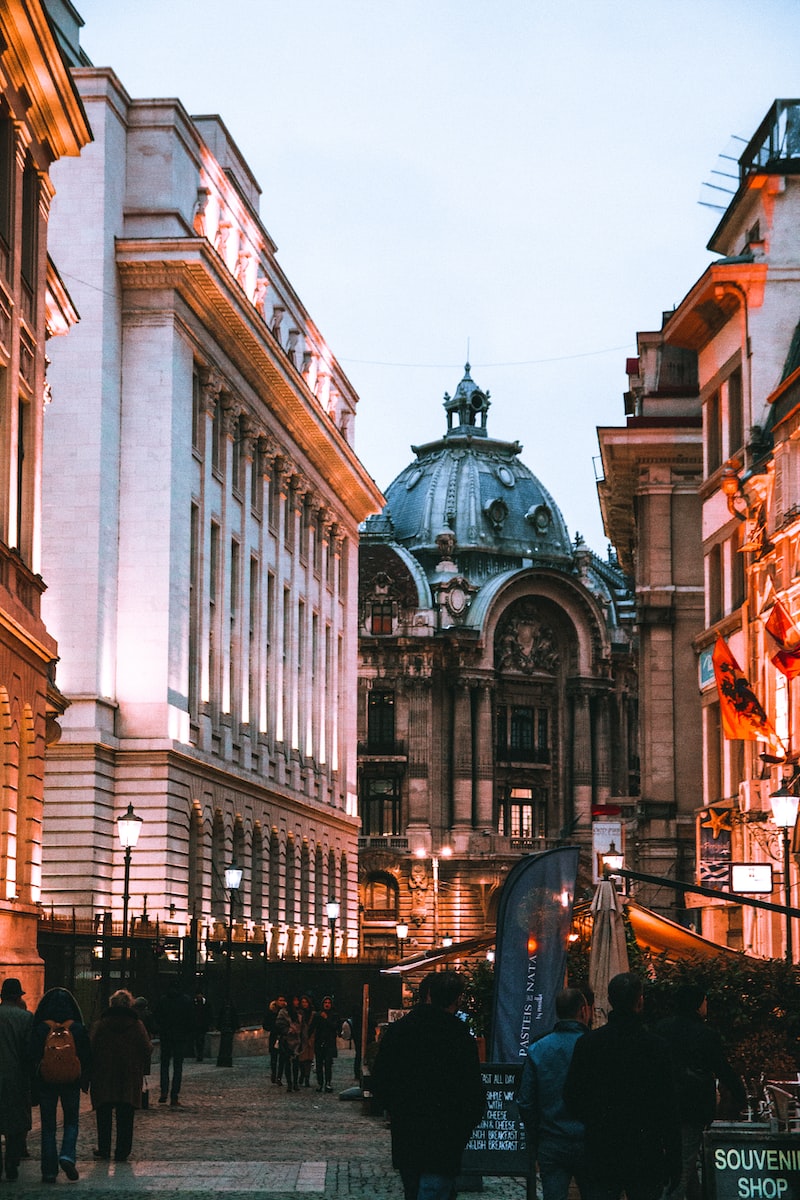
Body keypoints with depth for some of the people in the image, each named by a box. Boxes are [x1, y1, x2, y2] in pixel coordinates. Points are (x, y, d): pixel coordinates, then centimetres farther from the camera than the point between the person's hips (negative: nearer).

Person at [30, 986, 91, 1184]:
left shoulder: (40, 1029, -8)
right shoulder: (78, 1029, -4)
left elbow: (33, 1058, -7)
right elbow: (87, 1057, 1)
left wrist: (34, 1087, -1)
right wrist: (84, 1081, 12)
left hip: (46, 1084, -1)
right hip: (71, 1083, 1)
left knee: (48, 1127, 7)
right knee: (71, 1121, 16)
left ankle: (49, 1171, 5)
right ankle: (68, 1156, -9)